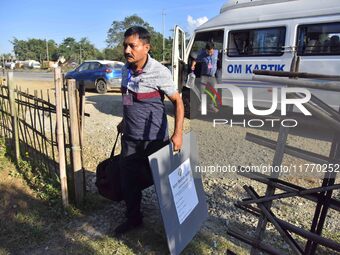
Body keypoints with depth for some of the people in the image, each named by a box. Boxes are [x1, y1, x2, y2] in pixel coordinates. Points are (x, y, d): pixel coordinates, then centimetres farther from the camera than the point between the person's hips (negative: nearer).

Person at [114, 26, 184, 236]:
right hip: (130, 138, 6)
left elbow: (177, 101, -12)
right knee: (128, 180, 13)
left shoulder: (159, 72, -16)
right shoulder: (126, 70, 4)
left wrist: (178, 133, -21)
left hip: (154, 138, -6)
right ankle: (133, 218, 36)